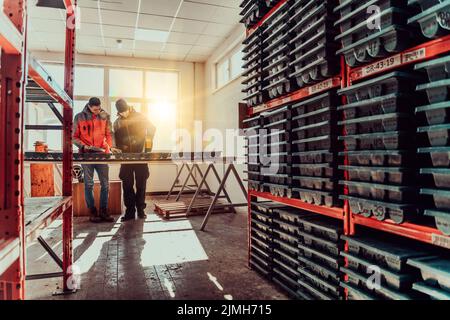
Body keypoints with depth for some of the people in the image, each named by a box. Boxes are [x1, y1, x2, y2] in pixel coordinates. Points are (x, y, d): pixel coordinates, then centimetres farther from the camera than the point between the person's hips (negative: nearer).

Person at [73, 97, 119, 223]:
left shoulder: (105, 116, 6)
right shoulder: (79, 117, 1)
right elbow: (74, 137, 5)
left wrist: (110, 147, -5)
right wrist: (84, 146, -12)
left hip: (102, 153, 2)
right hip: (86, 155, -1)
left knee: (105, 184, 2)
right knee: (89, 184, 2)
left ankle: (103, 212, 12)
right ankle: (93, 213, 12)